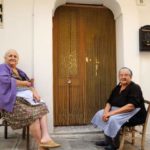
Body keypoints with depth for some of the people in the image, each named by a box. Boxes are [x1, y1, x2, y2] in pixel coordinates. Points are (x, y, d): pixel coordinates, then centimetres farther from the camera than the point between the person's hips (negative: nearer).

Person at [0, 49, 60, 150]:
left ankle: (45, 138, -30)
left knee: (42, 108, -19)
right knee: (33, 114, -27)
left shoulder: (19, 71, 27)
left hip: (25, 97, 7)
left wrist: (34, 91, -7)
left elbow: (29, 83, 17)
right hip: (13, 99, -7)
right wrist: (24, 83, -2)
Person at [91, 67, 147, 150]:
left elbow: (131, 106, -29)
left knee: (113, 119, -30)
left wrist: (112, 113, -31)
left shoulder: (135, 88, -17)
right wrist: (106, 112, -18)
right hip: (119, 111, 9)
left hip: (134, 114, -8)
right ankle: (108, 140, 7)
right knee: (100, 114, -2)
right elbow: (109, 102, 6)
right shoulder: (117, 88, 7)